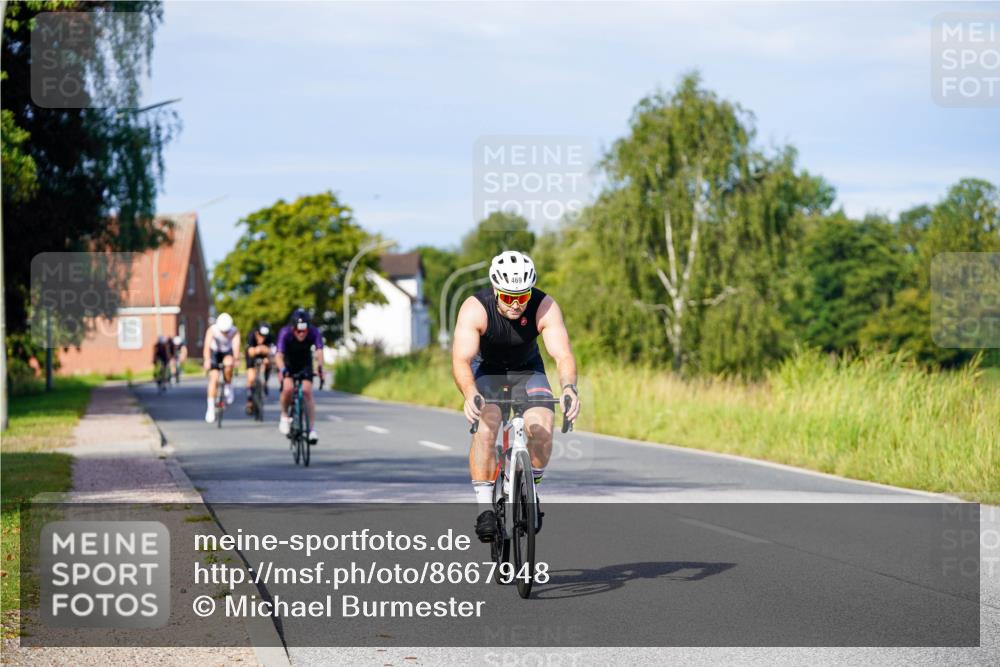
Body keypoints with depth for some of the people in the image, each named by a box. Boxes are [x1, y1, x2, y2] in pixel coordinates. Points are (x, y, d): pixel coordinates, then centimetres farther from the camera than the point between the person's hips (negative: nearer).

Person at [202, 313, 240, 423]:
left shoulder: (235, 332, -26)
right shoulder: (212, 330, -28)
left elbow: (236, 346, -40)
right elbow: (207, 346, -40)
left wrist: (234, 360, -59)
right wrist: (207, 360, -57)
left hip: (228, 353, 0)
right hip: (215, 352, 0)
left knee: (228, 364, -34)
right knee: (213, 378, -14)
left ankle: (228, 386, -8)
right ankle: (211, 408, -6)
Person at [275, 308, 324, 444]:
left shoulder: (314, 333, -28)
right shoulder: (285, 333, -32)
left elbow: (319, 351, -40)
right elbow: (279, 355, -41)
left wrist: (320, 368, -58)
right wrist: (282, 370, -60)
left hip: (305, 363, 1)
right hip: (288, 363, -1)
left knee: (307, 392, -15)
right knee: (288, 388, -25)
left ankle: (312, 429, -10)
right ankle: (284, 416, 1)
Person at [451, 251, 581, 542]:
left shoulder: (545, 307, -28)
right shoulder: (475, 309, -32)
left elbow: (563, 355, -36)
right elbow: (461, 360, -42)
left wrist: (569, 387, -56)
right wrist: (470, 395, -60)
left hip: (527, 368, 1)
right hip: (485, 368, -1)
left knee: (542, 427, -21)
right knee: (485, 428, -26)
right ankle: (484, 507, -19)